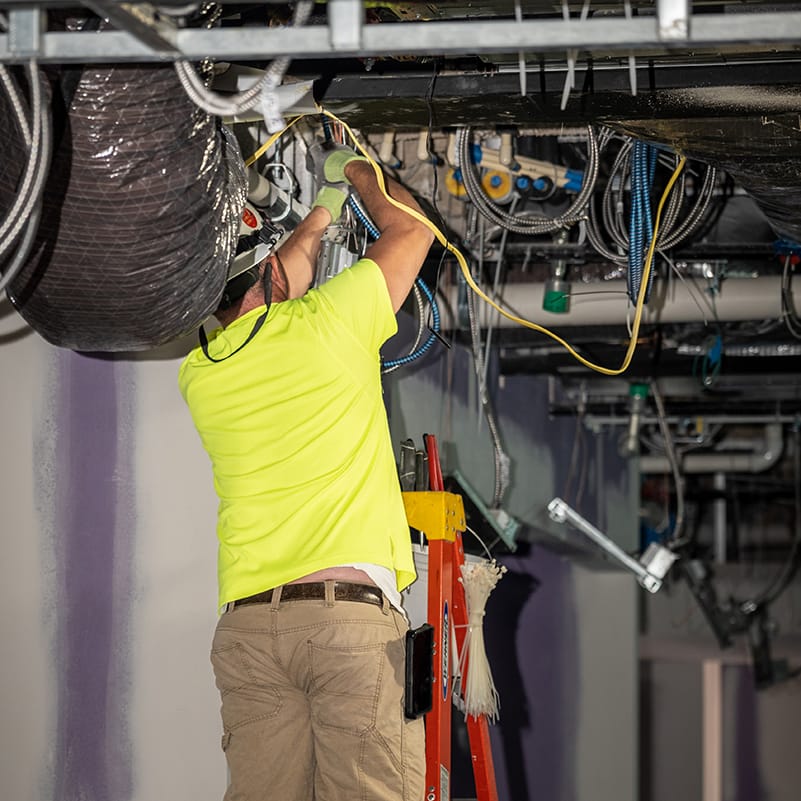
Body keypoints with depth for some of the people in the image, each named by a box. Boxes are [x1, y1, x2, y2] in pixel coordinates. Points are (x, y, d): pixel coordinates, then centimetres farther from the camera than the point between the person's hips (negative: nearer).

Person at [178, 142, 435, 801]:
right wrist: (354, 168, 36)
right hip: (354, 606, -4)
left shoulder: (199, 373, 16)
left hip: (245, 625, 5)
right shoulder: (327, 320, 2)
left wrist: (324, 208, 48)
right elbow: (411, 228, 19)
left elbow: (266, 295, 38)